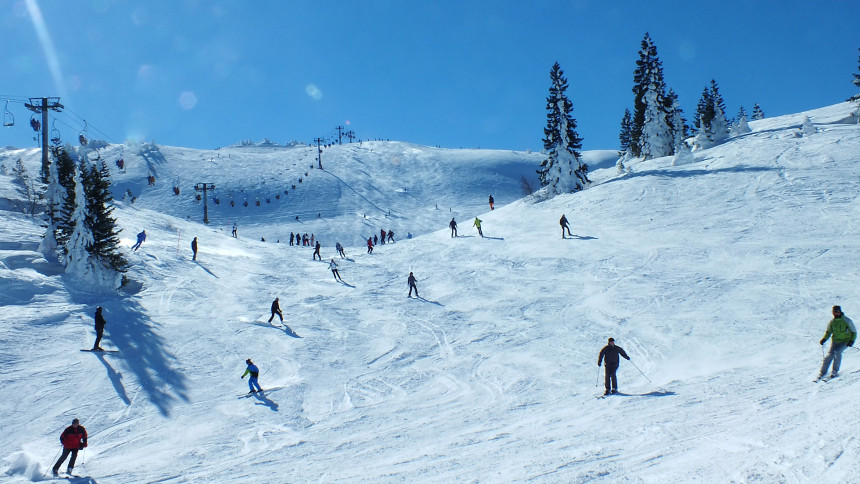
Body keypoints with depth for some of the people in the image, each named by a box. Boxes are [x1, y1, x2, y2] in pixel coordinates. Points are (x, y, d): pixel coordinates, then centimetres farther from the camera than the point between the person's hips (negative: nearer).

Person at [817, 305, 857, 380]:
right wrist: (824, 339, -1)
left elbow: (854, 332, -2)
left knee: (837, 352, -27)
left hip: (845, 341, -3)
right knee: (830, 355, -12)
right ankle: (822, 372, -4)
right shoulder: (832, 322, 2)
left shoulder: (847, 321, -9)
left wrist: (851, 341, -16)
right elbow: (828, 332, 16)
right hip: (835, 340, 3)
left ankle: (835, 371, -13)